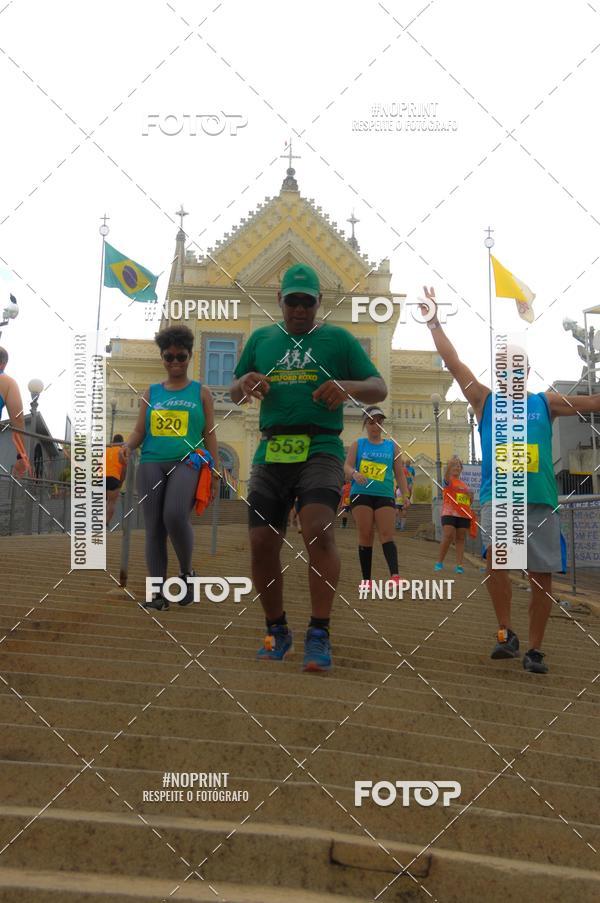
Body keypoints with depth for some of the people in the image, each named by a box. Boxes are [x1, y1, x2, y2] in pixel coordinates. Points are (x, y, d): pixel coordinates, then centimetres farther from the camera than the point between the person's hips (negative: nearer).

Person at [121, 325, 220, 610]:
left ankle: (187, 572, -2)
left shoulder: (201, 393, 13)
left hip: (187, 462, -3)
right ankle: (157, 592, -2)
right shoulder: (151, 392, 18)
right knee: (154, 528, -4)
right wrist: (128, 446, -8)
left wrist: (215, 474, 4)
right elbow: (139, 431, 15)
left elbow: (209, 435, 11)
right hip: (152, 463, 3)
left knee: (175, 517, -25)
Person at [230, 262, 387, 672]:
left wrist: (349, 386, -16)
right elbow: (234, 395, 21)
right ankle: (277, 632, 18)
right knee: (262, 543, -1)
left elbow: (380, 388, 6)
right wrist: (245, 383, -4)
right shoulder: (261, 338, 18)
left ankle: (319, 636, -19)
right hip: (271, 451, 4)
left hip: (320, 449, -3)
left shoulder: (339, 338, 10)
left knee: (319, 530, -25)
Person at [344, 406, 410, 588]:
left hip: (385, 495, 1)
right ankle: (366, 579, 1)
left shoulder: (391, 446, 14)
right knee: (365, 536, -2)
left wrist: (405, 495, 1)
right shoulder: (358, 444, 10)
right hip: (361, 493, 0)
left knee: (387, 535, -12)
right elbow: (347, 467, -1)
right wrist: (355, 474, -24)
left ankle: (394, 576, -25)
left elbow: (399, 473, 14)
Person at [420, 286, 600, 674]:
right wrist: (434, 322, -3)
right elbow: (454, 363, 3)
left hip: (541, 499, 2)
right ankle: (506, 632, -13)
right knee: (496, 551, -27)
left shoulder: (546, 403, 11)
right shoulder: (485, 401, 9)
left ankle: (535, 648, 15)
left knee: (542, 575, 1)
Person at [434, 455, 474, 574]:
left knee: (460, 539, 2)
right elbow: (447, 474, -21)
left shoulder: (464, 484, 18)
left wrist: (470, 495, 2)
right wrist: (451, 462, -40)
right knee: (448, 537, -15)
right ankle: (439, 562, -2)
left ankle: (460, 565, 0)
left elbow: (469, 502, 25)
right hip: (449, 513, -5)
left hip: (463, 515, 5)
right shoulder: (449, 480, 4)